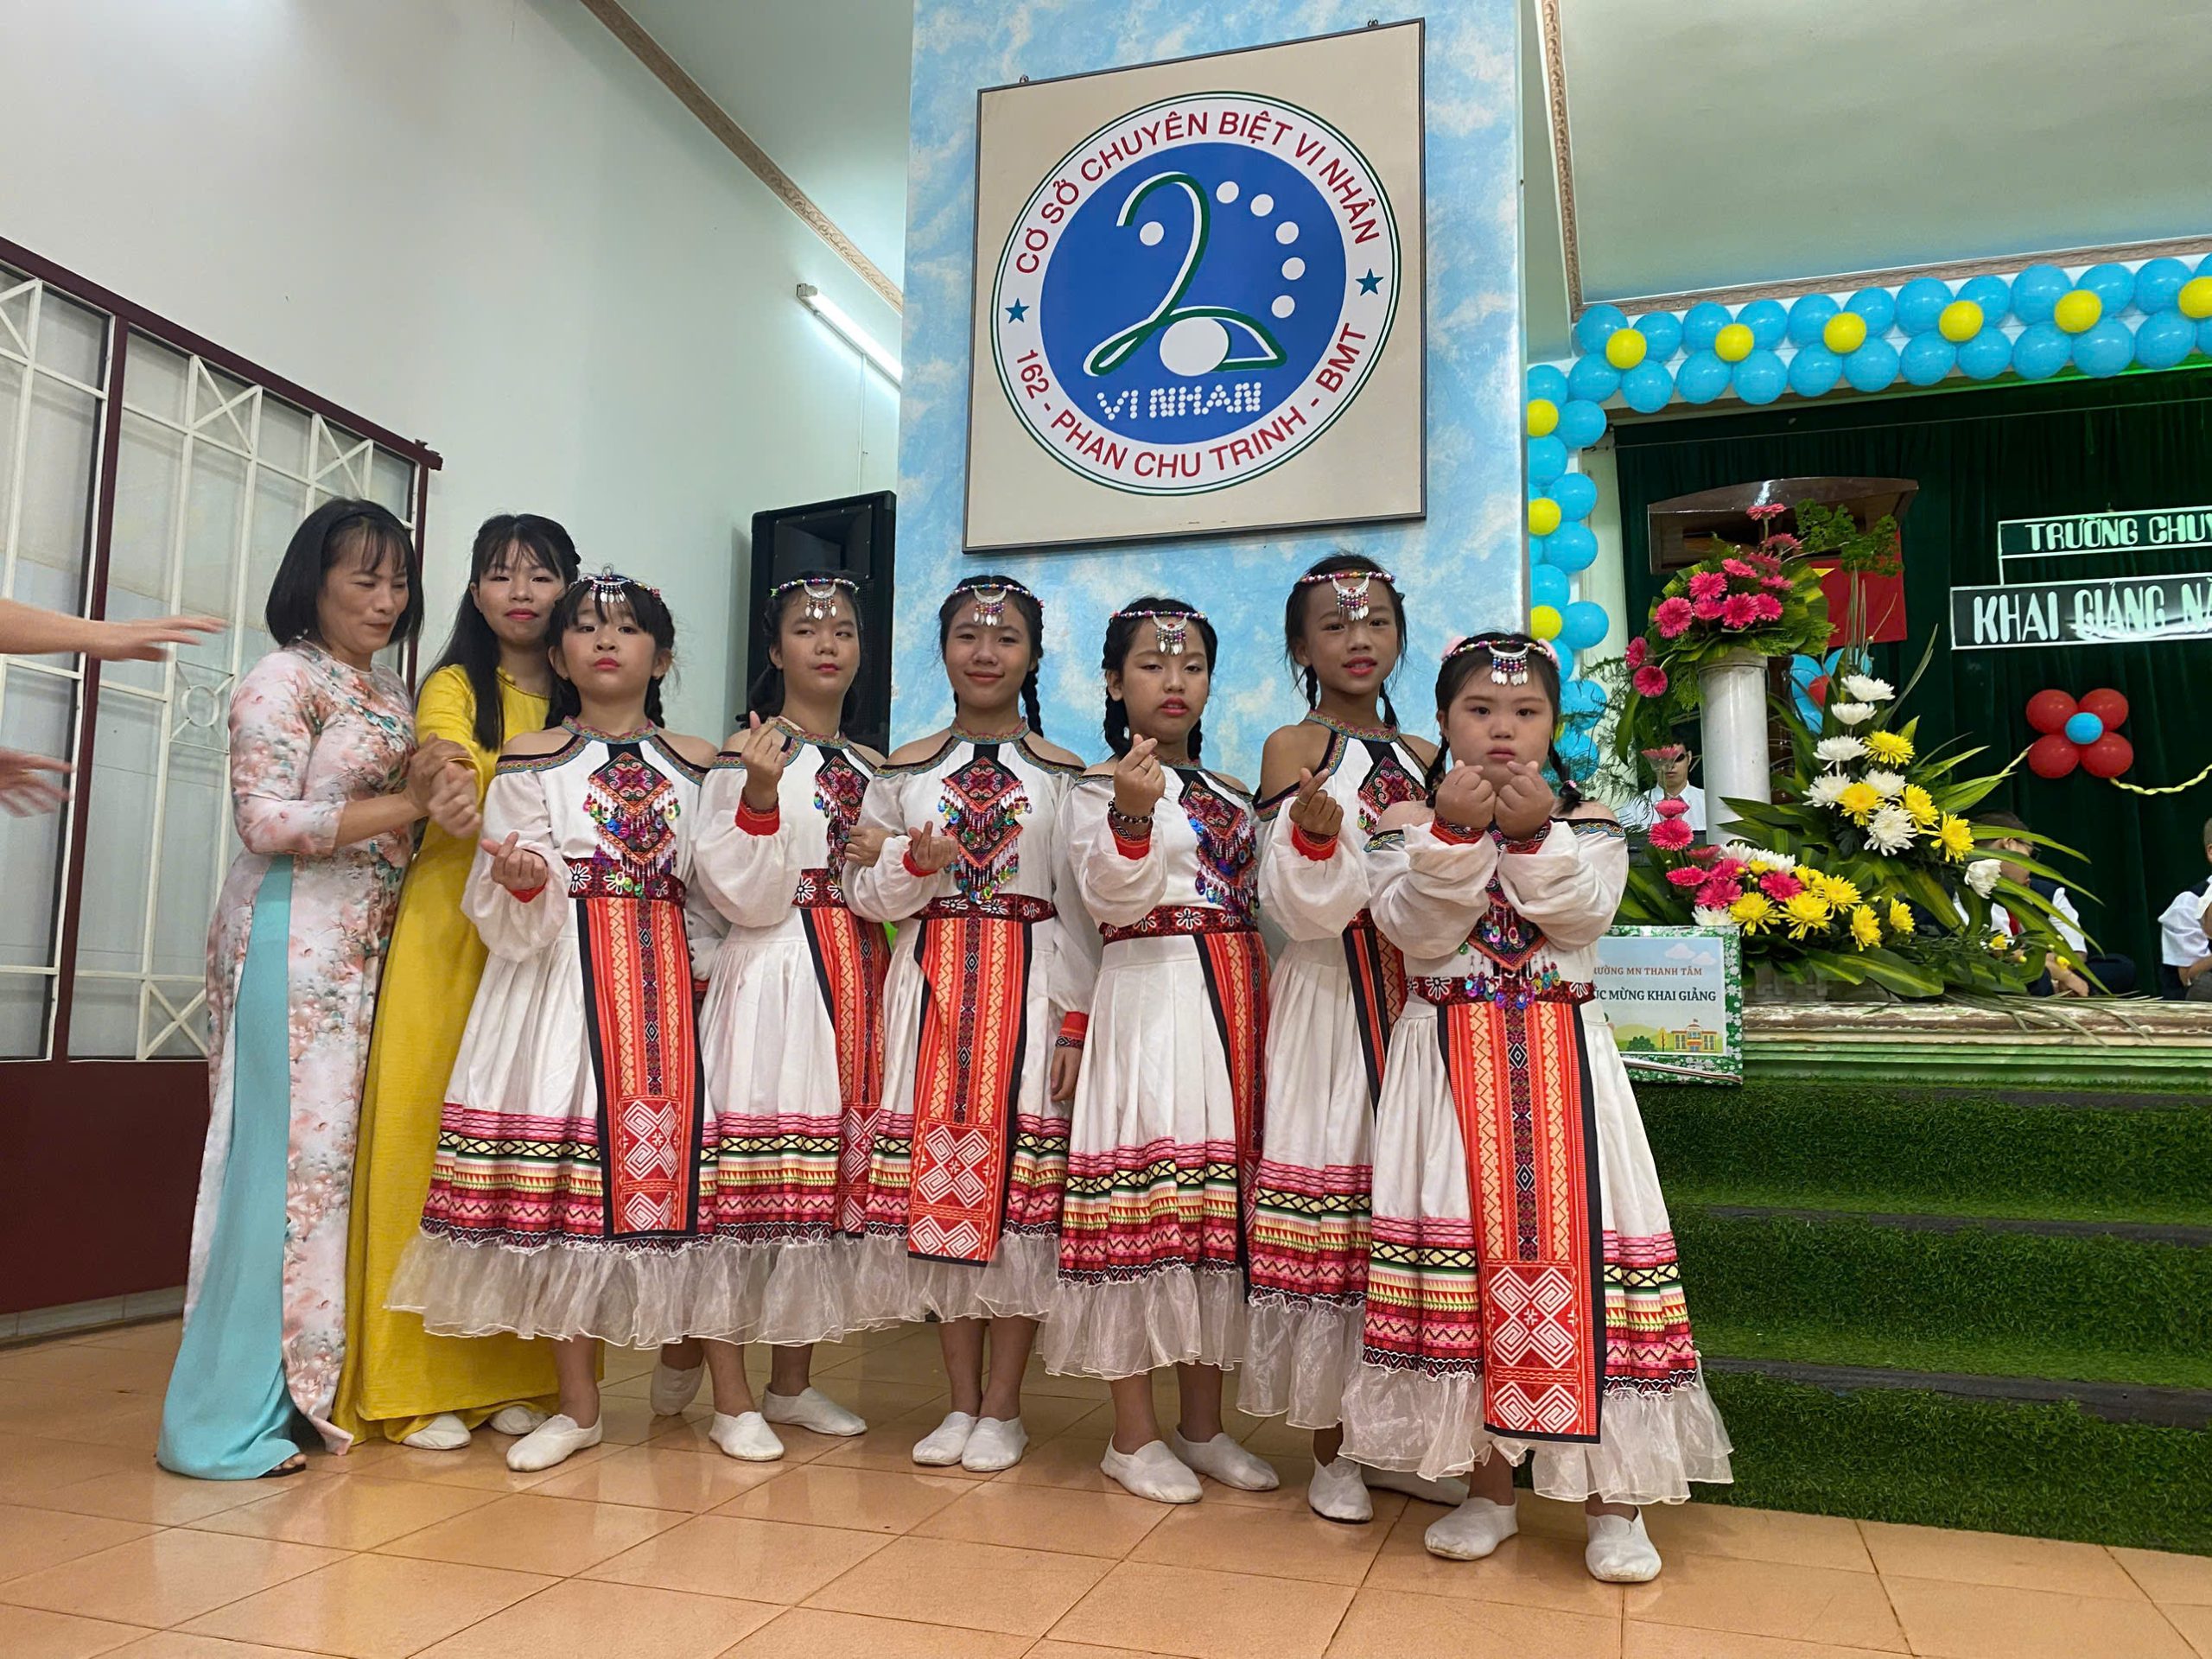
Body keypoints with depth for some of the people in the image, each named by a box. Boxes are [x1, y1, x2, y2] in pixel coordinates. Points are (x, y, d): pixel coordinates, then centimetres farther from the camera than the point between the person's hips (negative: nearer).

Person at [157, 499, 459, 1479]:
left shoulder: (389, 693, 20)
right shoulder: (283, 679, -4)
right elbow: (266, 818, -12)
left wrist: (430, 798, 5)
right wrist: (406, 807, -15)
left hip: (367, 946, 8)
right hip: (294, 939, -8)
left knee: (333, 1152, 6)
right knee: (288, 1152, -8)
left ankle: (296, 1390, 13)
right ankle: (228, 1420, 2)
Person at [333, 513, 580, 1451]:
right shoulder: (454, 688, 3)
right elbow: (457, 802, -16)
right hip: (453, 930, -3)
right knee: (433, 1138, -4)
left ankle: (517, 1373, 12)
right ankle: (420, 1383, 5)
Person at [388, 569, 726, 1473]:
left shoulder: (699, 763, 12)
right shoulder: (529, 760, 7)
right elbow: (510, 922, 1)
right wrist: (523, 882, -18)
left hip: (675, 981, 1)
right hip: (564, 981, -1)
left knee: (695, 1166, -2)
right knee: (564, 1172, -2)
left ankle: (730, 1396, 11)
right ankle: (577, 1405, 14)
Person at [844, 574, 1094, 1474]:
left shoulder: (1066, 775, 4)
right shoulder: (903, 770, 9)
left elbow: (1084, 910, 1)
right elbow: (864, 893, 9)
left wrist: (1077, 1018, -7)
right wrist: (914, 865, -11)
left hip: (1031, 988, -2)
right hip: (932, 985, 2)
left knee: (1021, 1184, -3)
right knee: (937, 1177, 1)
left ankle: (1003, 1406, 11)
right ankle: (962, 1400, 16)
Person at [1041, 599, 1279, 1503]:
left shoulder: (1233, 793, 19)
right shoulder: (1100, 787, 0)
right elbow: (1113, 898, -13)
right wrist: (1131, 816, -28)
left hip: (1238, 1003, 7)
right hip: (1152, 995, -6)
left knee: (1224, 1203, 8)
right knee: (1145, 1199, -6)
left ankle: (1204, 1425, 19)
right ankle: (1133, 1433, 8)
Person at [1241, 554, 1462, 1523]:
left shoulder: (1421, 756, 15)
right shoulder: (1293, 748, -2)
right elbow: (1304, 906, -13)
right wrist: (1314, 827, -30)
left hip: (1416, 995, 5)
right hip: (1330, 998, -5)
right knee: (1328, 1193, -3)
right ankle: (1329, 1450, 11)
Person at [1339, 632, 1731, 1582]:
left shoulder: (1586, 823, 7)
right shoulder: (1409, 821, 4)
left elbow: (1586, 913, -10)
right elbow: (1416, 929, -10)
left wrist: (1533, 833, -19)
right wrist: (1455, 831, -19)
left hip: (1560, 1059, 0)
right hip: (1450, 1059, 0)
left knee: (1573, 1235, -3)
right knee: (1467, 1244, 1)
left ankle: (1611, 1499, 12)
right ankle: (1487, 1486, 18)